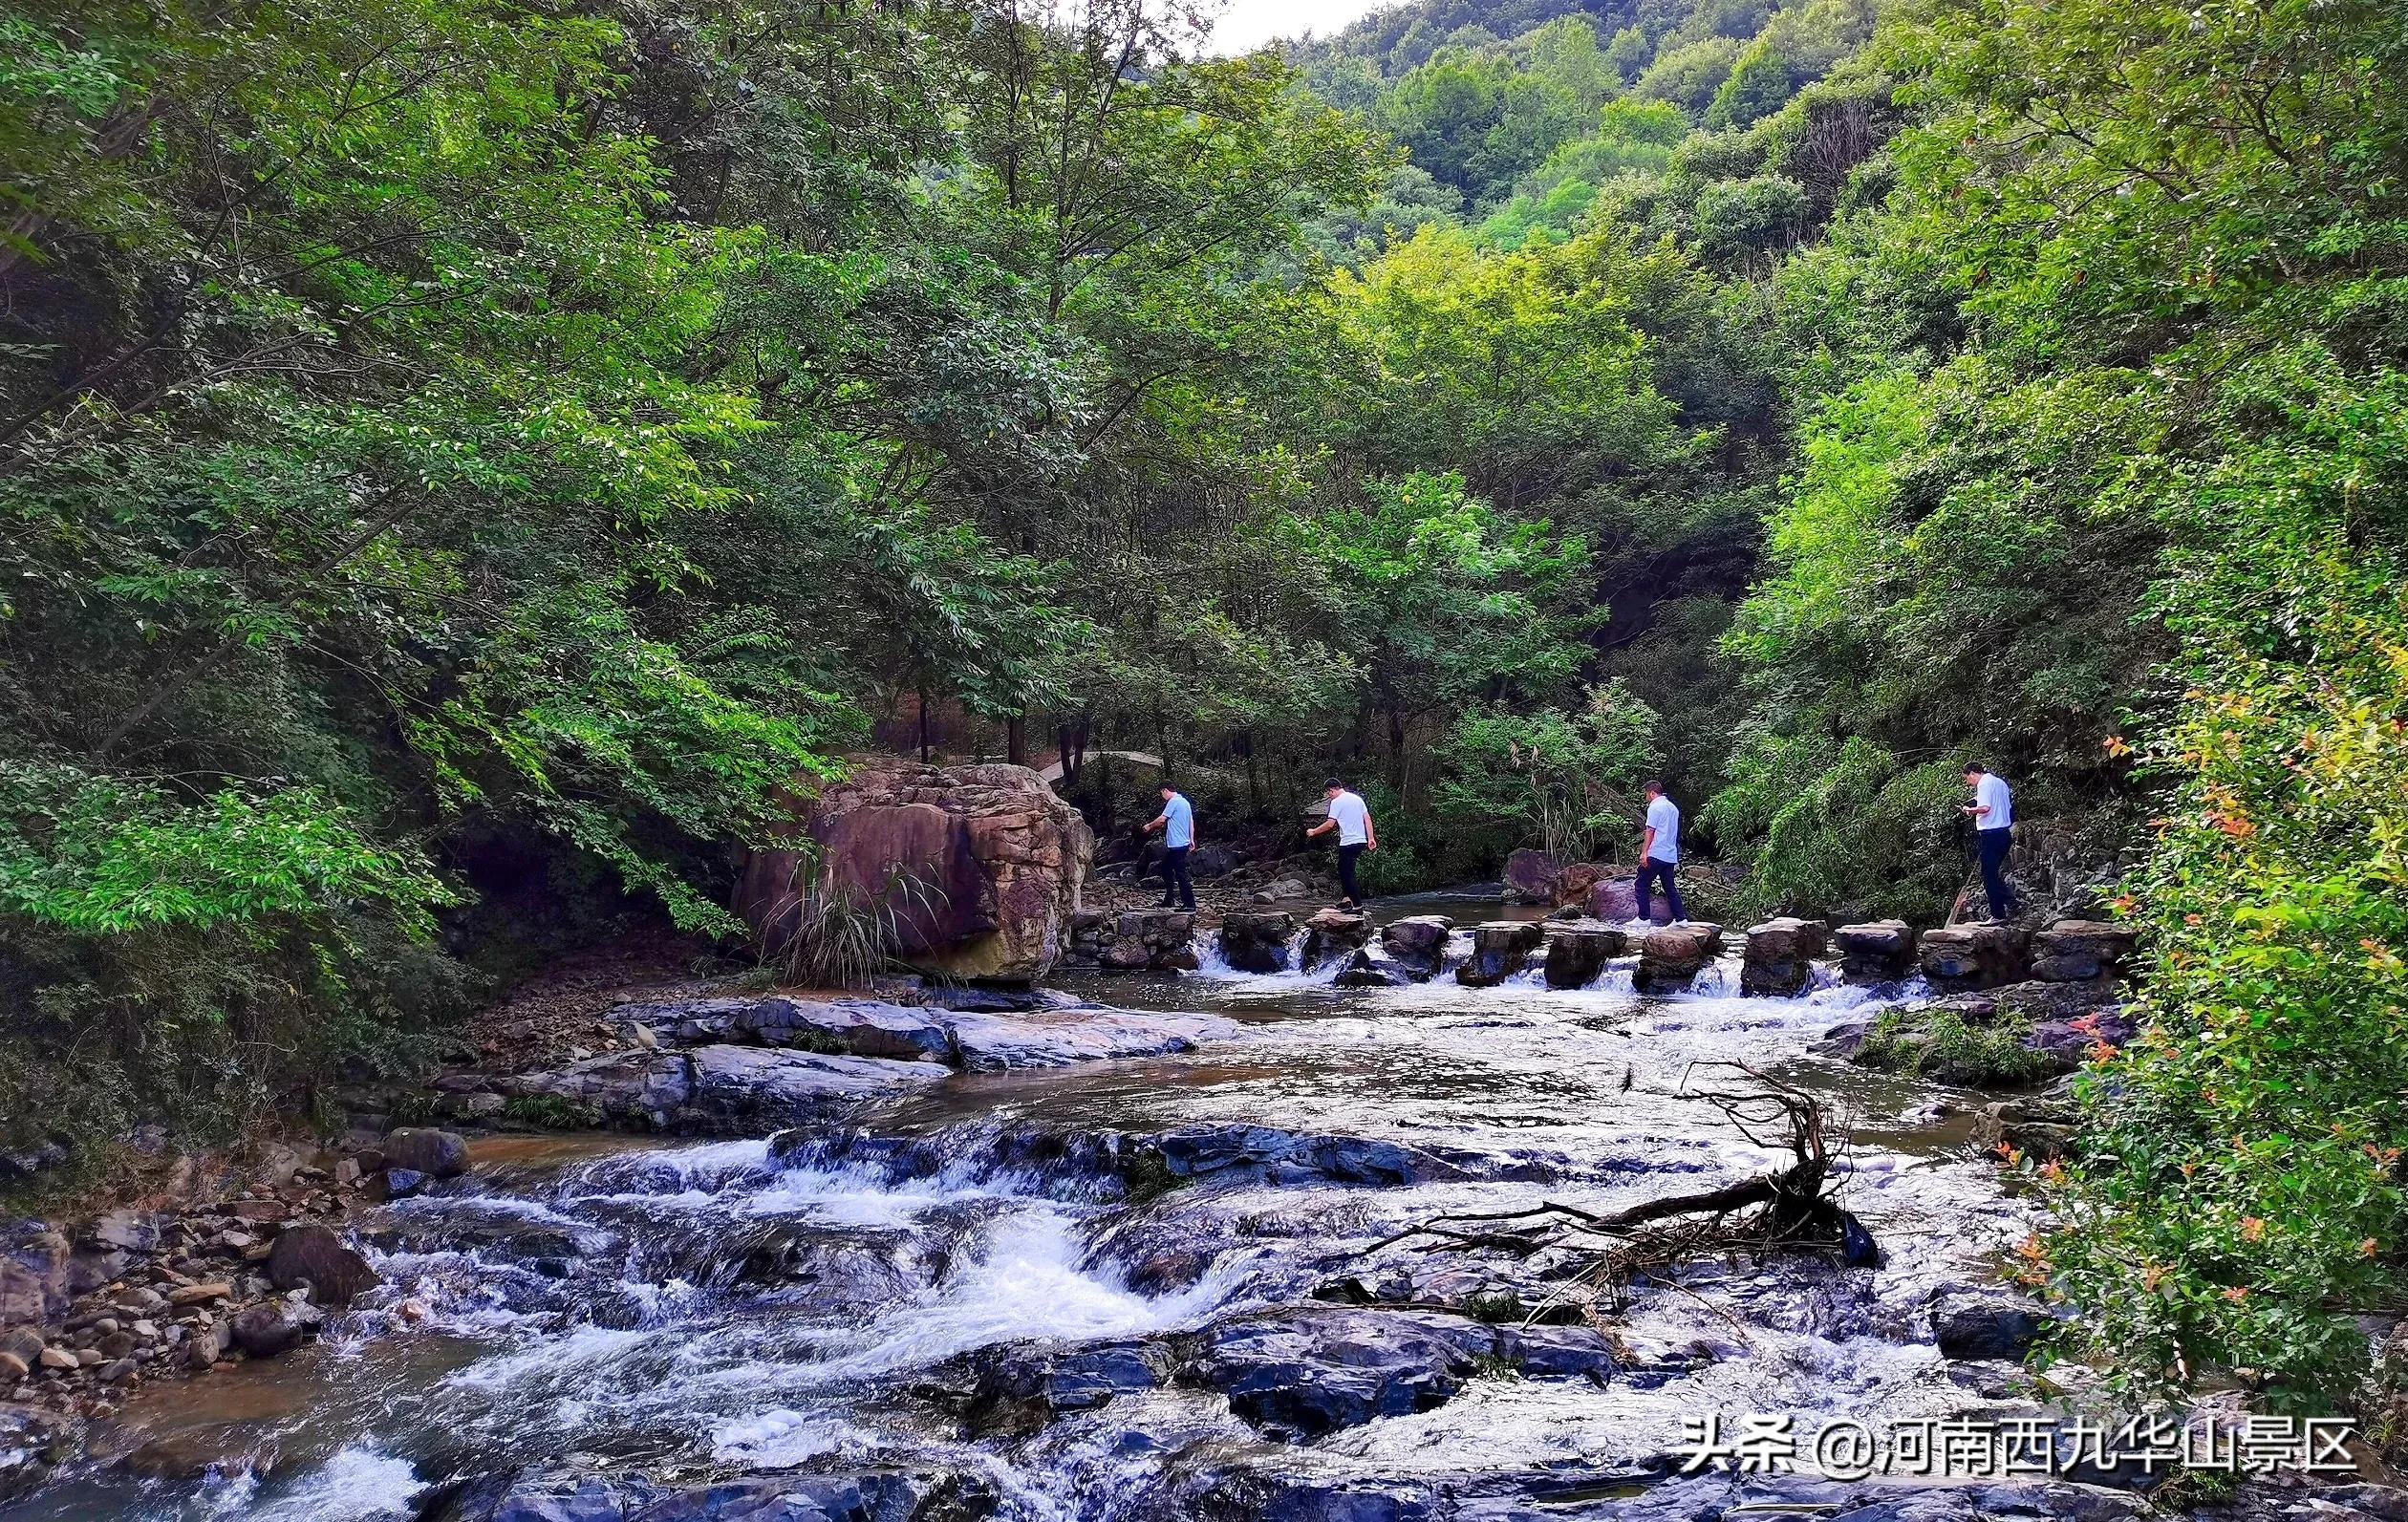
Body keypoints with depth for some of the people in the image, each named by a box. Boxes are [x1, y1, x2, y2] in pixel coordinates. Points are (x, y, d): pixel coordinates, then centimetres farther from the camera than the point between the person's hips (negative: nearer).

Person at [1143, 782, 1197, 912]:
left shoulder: (1173, 801, -14)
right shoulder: (1185, 801, 15)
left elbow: (1162, 819, -14)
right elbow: (1191, 822, 17)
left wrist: (1149, 826, 2)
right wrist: (1191, 839, 19)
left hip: (1177, 845, -10)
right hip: (1184, 843, 10)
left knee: (1181, 874, -8)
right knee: (1166, 869, 19)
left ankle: (1190, 905, -8)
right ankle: (1169, 900, 24)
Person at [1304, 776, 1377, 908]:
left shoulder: (1336, 802, -8)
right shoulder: (1357, 798, 14)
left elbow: (1330, 824, -14)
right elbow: (1367, 818, 11)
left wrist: (1313, 832, -2)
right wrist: (1371, 838, 11)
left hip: (1348, 843, -8)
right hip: (1361, 841, 8)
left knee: (1347, 875, -3)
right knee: (1346, 871, 19)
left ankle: (1357, 905, -5)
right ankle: (1346, 898, 14)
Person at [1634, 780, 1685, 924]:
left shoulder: (1655, 807, -8)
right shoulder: (1673, 807, 18)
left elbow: (1650, 831, -14)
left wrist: (1644, 852, -16)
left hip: (1656, 854, -8)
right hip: (1671, 856, 8)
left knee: (1641, 884, 0)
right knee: (1670, 887, 12)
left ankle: (1643, 918, -3)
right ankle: (1681, 918, 8)